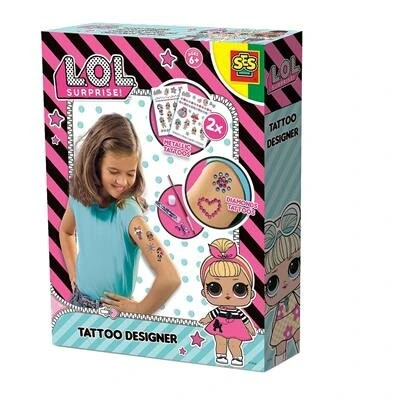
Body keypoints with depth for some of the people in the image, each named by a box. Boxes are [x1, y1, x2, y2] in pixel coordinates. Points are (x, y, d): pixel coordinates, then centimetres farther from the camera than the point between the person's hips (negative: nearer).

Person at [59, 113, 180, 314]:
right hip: (79, 302, 5)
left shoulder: (129, 213, -27)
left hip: (113, 312, -5)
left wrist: (139, 310, -21)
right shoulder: (79, 197, -10)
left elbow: (170, 278, -35)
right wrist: (74, 276, 6)